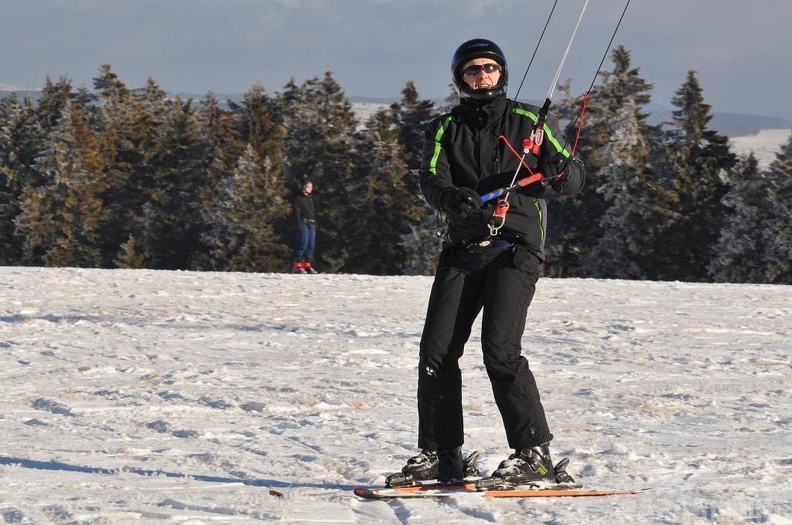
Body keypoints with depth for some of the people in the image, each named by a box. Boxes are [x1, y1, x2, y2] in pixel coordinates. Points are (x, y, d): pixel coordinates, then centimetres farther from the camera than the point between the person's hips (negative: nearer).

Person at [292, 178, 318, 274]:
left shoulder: (310, 198, 18)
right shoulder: (299, 199, -4)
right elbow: (297, 213, -10)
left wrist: (315, 223, 16)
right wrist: (299, 225, -17)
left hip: (312, 224, 8)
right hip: (303, 223, -8)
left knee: (311, 245, 4)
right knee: (303, 244, -12)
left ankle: (308, 266, 8)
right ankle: (297, 266, -9)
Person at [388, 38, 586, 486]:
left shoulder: (530, 122, 9)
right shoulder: (445, 129, 14)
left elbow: (576, 176, 7)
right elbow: (431, 180, -3)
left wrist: (560, 172, -18)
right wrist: (453, 198, -26)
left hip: (516, 248, -4)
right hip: (463, 249, 4)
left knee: (500, 349, -18)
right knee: (436, 352, -3)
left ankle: (535, 453, -11)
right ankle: (440, 456, 8)